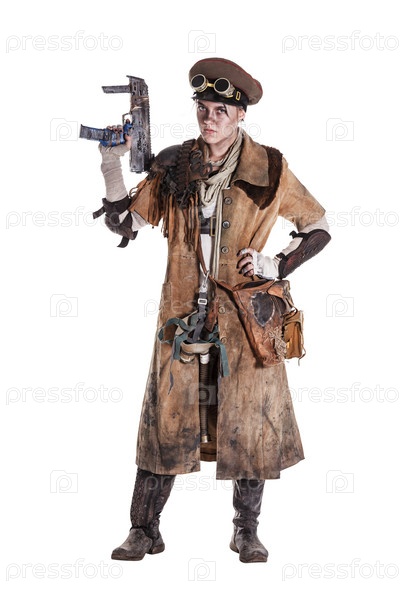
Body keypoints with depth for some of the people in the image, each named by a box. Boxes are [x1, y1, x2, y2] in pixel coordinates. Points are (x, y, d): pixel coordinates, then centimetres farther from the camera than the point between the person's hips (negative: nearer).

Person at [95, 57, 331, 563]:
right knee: (165, 420, 0)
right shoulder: (173, 166, 4)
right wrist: (112, 166, -9)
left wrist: (278, 265, -7)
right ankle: (144, 530, 10)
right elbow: (124, 224, 3)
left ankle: (247, 531, 18)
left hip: (244, 316, -1)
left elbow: (318, 229, 7)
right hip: (183, 314, 1)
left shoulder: (268, 170, -1)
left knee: (250, 425, 3)